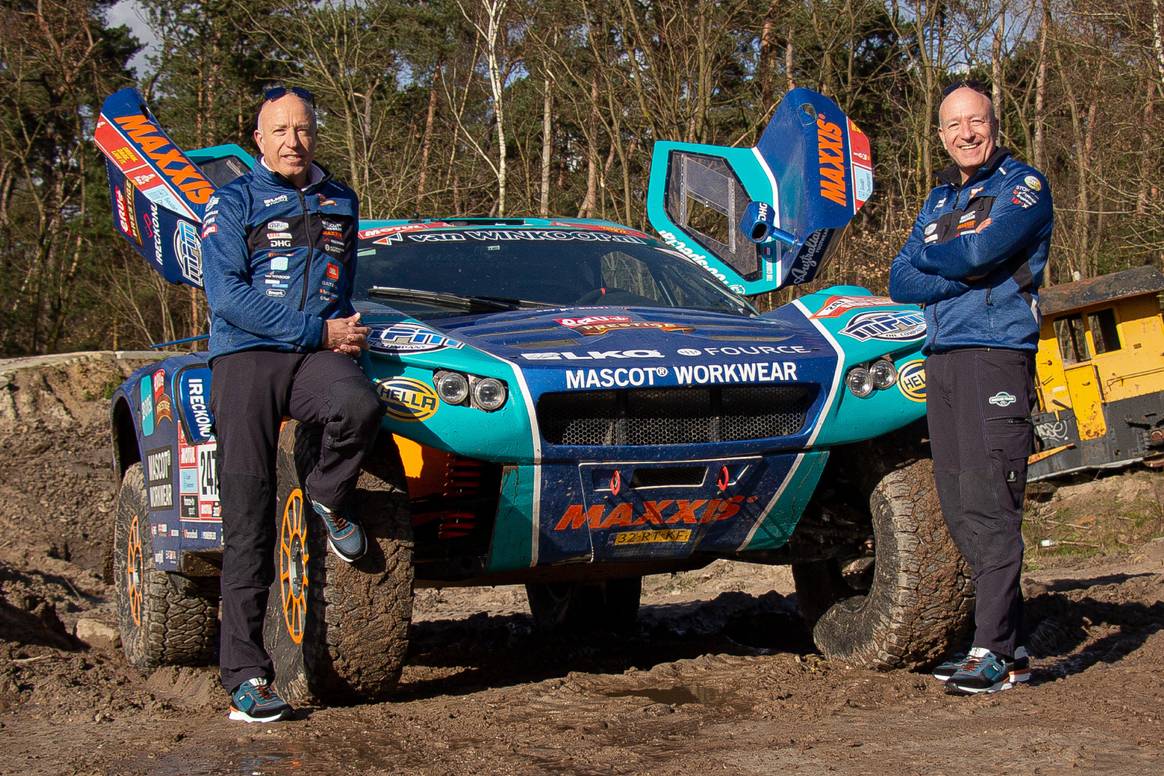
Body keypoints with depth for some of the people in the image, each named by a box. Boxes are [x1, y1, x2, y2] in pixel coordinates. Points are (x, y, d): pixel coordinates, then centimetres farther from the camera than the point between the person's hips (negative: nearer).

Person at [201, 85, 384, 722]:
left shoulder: (340, 203, 21)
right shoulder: (231, 203, 7)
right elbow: (227, 294, -6)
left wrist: (341, 327, 9)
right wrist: (318, 331, -11)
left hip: (319, 354, 2)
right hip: (246, 357, -2)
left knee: (360, 406, -36)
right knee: (248, 520, -8)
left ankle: (329, 498, -3)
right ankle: (245, 673, -5)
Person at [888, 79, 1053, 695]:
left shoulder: (1023, 184, 1)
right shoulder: (938, 200, 23)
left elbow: (982, 250, -15)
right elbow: (901, 282, 12)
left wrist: (927, 256, 4)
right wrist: (963, 275, -5)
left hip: (996, 352, -7)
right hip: (939, 359, 8)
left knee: (990, 506, -13)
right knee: (959, 510, 5)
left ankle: (995, 652, -13)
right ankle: (1009, 640, 12)